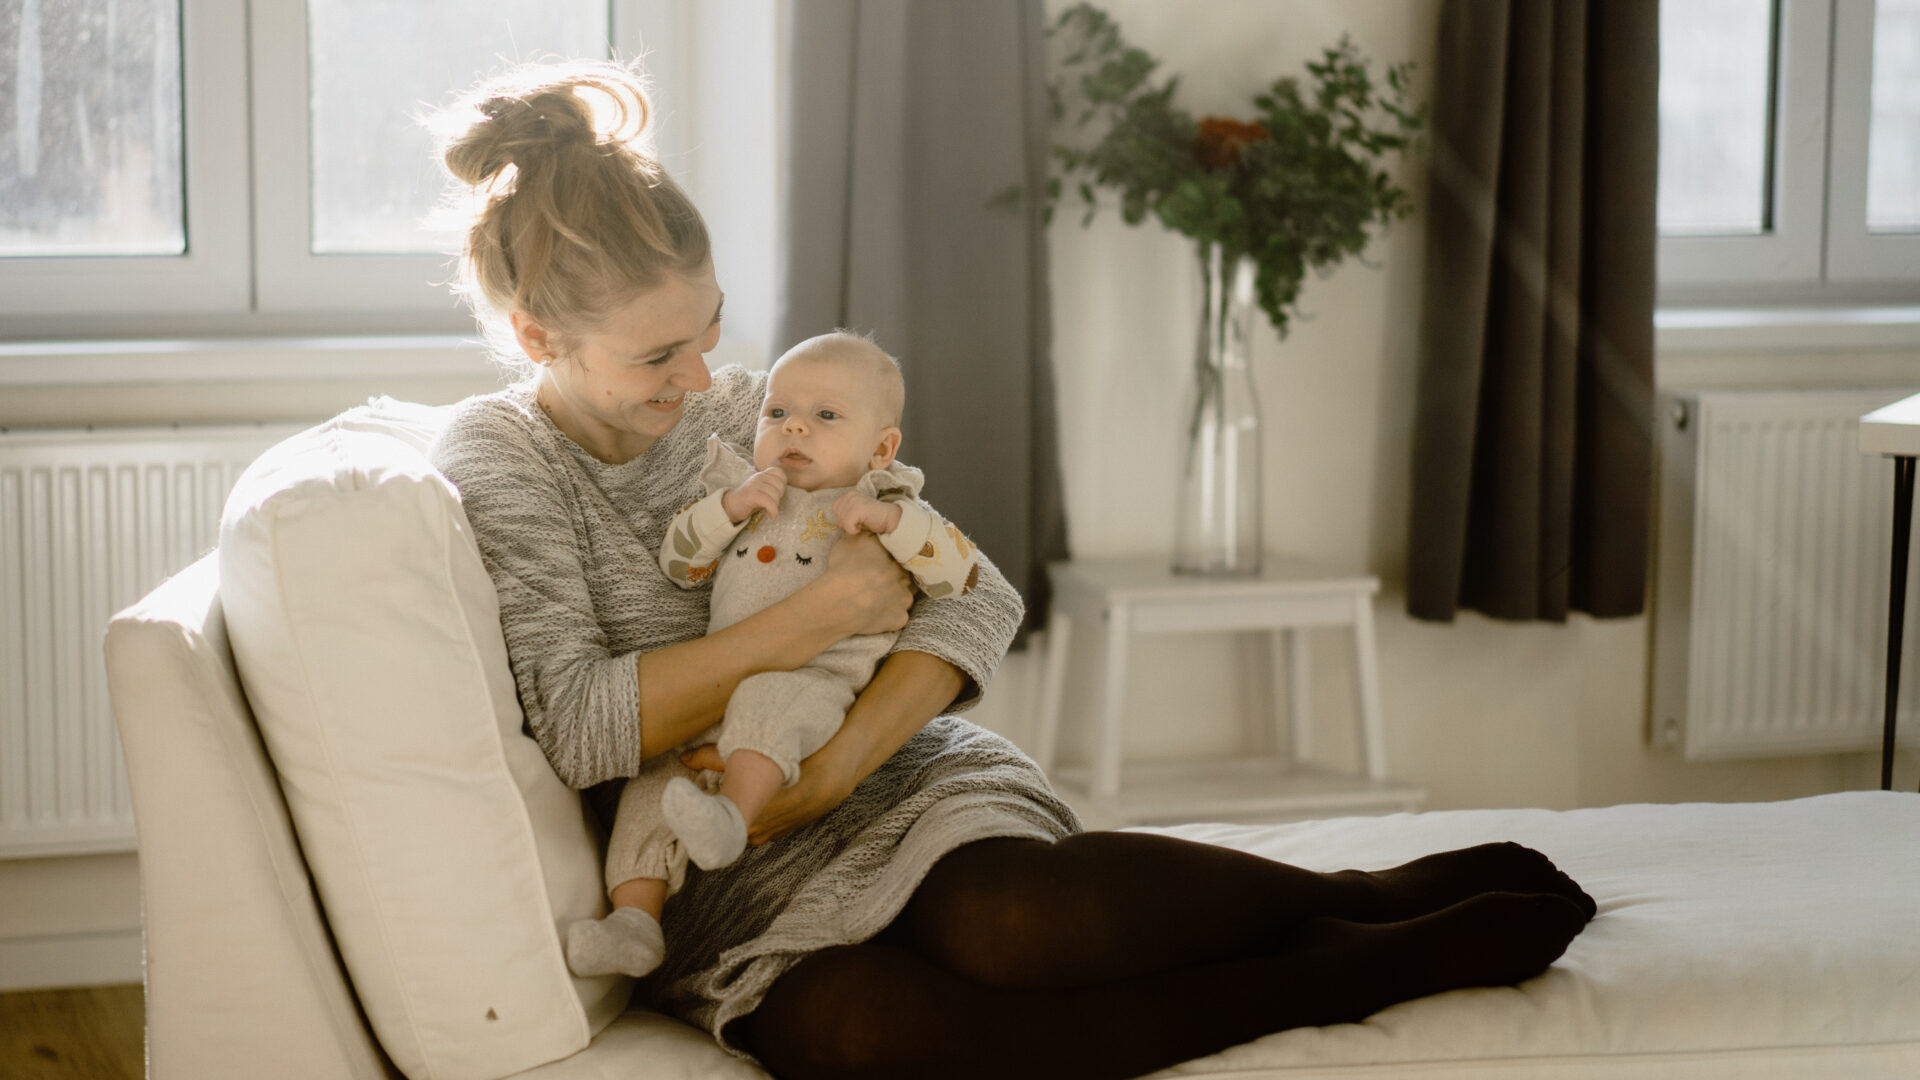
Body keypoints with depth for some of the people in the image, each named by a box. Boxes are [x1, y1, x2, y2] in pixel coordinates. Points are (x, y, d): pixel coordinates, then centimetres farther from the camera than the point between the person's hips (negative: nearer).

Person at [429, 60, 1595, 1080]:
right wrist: (820, 614, -16)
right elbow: (582, 724, -14)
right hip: (728, 881, -2)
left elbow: (979, 597, 0)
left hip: (903, 774, 2)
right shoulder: (496, 456, -2)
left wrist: (834, 768, -16)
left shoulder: (751, 414, 7)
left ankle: (1368, 894, -18)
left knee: (1004, 918, -35)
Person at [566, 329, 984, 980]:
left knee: (766, 697, -37)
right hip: (715, 694, 5)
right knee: (654, 778, -10)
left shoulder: (885, 508, 9)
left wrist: (888, 518, -17)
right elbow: (679, 564, 13)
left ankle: (734, 812, -52)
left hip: (820, 680, -5)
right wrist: (728, 508, -3)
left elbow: (962, 570, -5)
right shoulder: (744, 490, 22)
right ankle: (635, 920, -14)